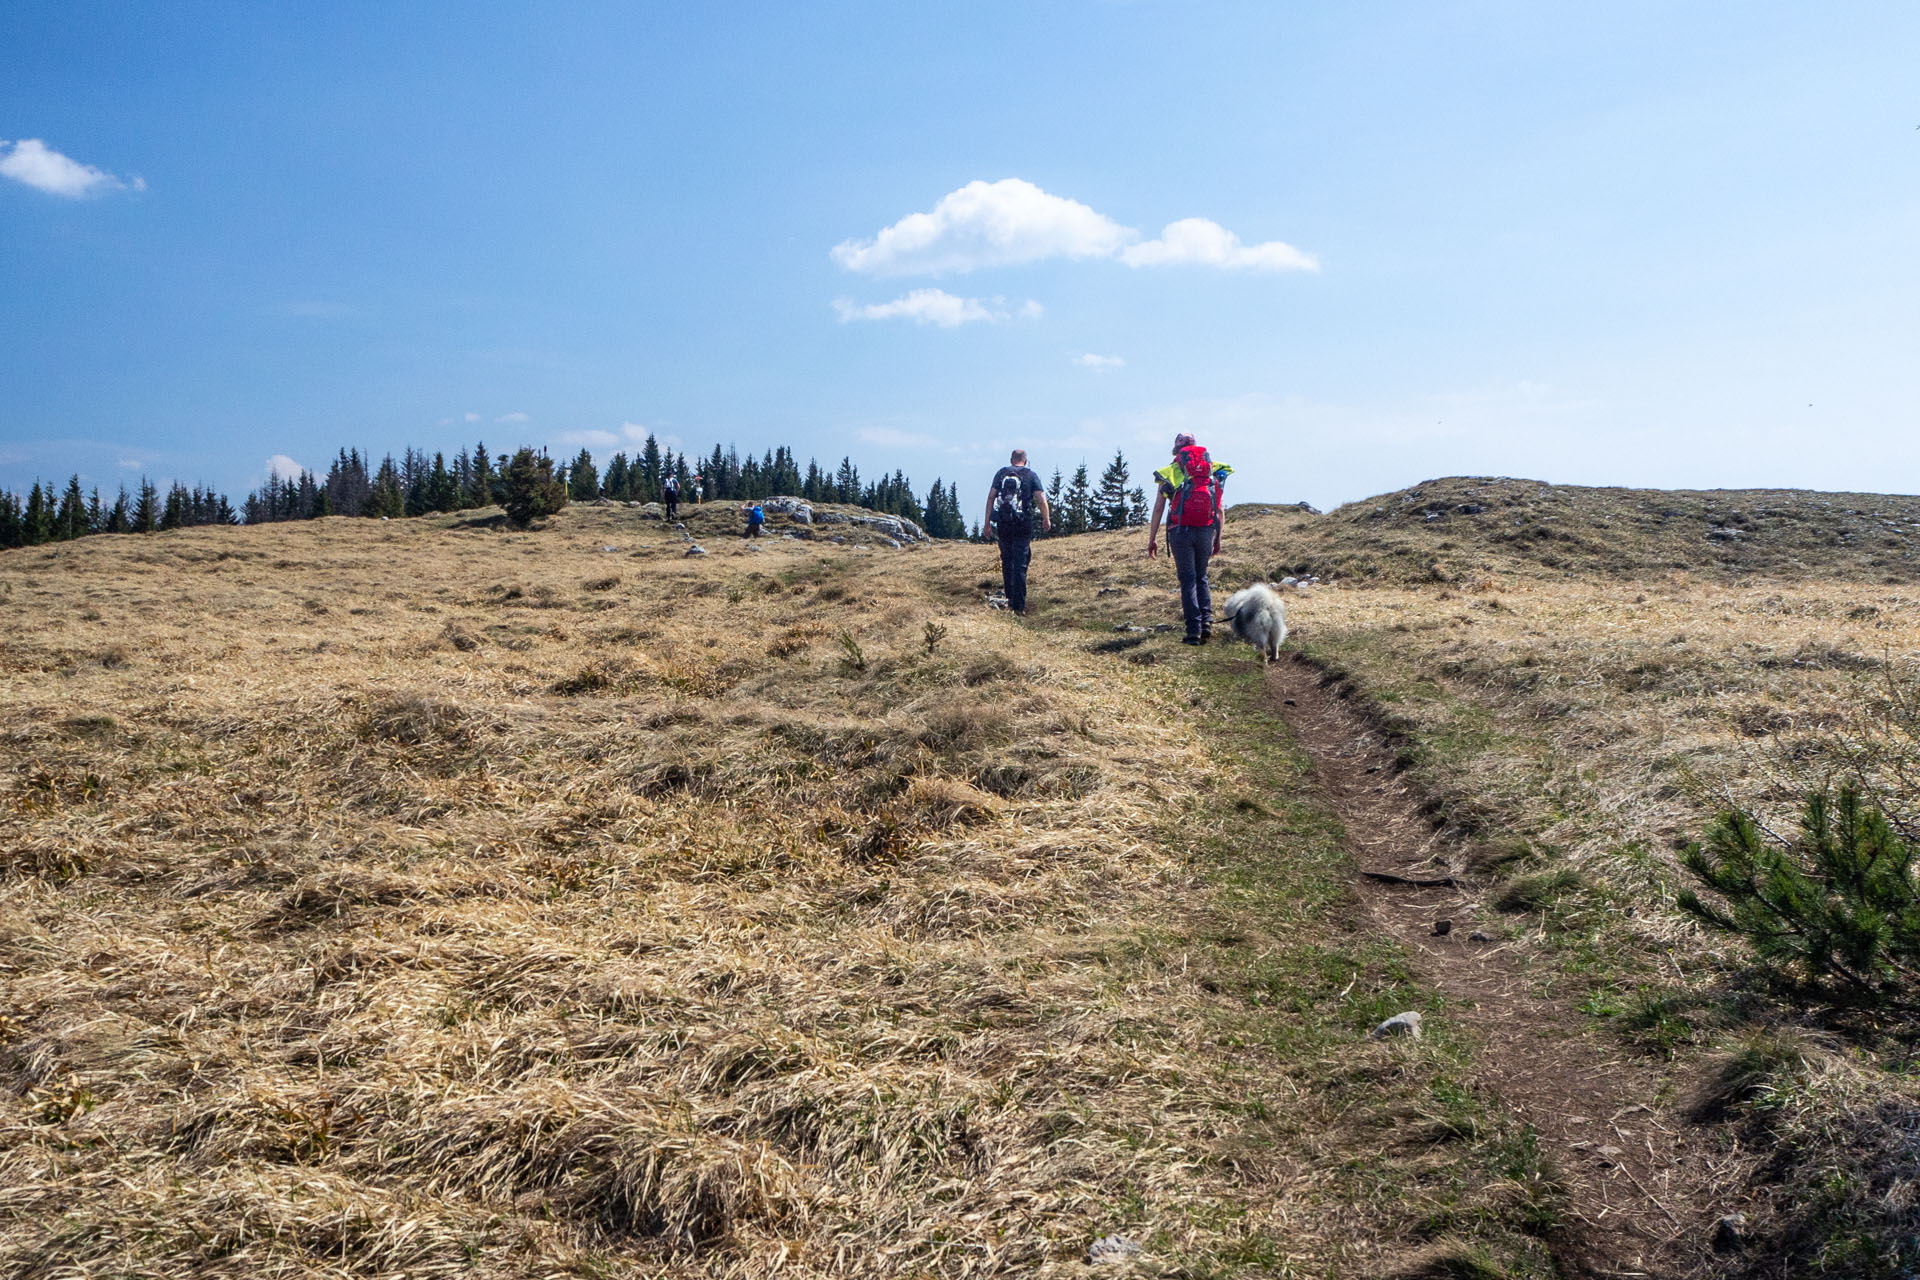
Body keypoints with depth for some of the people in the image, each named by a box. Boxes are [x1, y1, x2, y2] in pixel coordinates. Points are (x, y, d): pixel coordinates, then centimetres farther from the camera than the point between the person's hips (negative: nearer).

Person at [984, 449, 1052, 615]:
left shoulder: (1001, 473, 9)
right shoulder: (1031, 475, 4)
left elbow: (991, 497, 1)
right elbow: (1041, 500, -4)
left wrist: (987, 522, 3)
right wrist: (1046, 520, 8)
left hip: (1003, 523, 2)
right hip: (1023, 524, -2)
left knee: (1006, 560, 18)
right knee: (1020, 564, -2)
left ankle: (1009, 597, 23)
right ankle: (1018, 605, -7)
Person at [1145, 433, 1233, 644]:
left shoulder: (1169, 472, 6)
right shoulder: (1213, 471, 13)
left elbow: (1158, 509, 3)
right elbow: (1221, 510, 12)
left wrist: (1152, 539, 7)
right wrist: (1218, 539, 20)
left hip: (1181, 530, -2)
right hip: (1206, 530, 2)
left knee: (1188, 580, 2)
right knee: (1201, 577, 19)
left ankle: (1194, 631, -3)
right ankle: (1206, 621, 4)